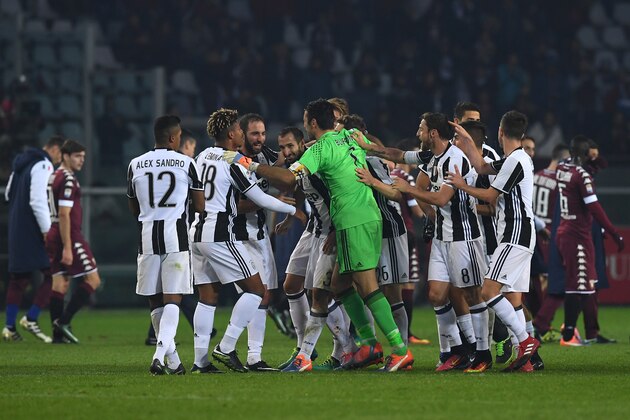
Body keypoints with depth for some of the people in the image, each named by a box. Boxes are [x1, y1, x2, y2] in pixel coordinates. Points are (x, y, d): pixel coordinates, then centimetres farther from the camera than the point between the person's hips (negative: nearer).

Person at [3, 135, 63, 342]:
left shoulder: (22, 164, 15)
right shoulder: (43, 166, -13)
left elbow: (8, 194, 23)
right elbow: (38, 201, -21)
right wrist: (47, 230, -19)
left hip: (17, 230, 9)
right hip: (34, 231, -9)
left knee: (18, 277, 10)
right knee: (52, 273, -3)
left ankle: (9, 327, 7)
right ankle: (31, 318, -8)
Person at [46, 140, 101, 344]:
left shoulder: (54, 177, 16)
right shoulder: (67, 179, -14)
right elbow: (64, 214, -20)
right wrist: (67, 248, -22)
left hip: (54, 235, 10)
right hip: (69, 236, -10)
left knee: (60, 283, 8)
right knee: (93, 280, -4)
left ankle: (58, 334, 5)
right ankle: (64, 321, -10)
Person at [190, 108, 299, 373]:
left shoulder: (203, 156, 11)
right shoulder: (233, 163, -12)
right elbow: (260, 199, -8)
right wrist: (293, 210, 5)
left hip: (197, 232, 8)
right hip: (220, 234, -8)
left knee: (208, 297, 10)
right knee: (256, 289, -1)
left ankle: (200, 360, 5)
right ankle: (226, 348, -7)